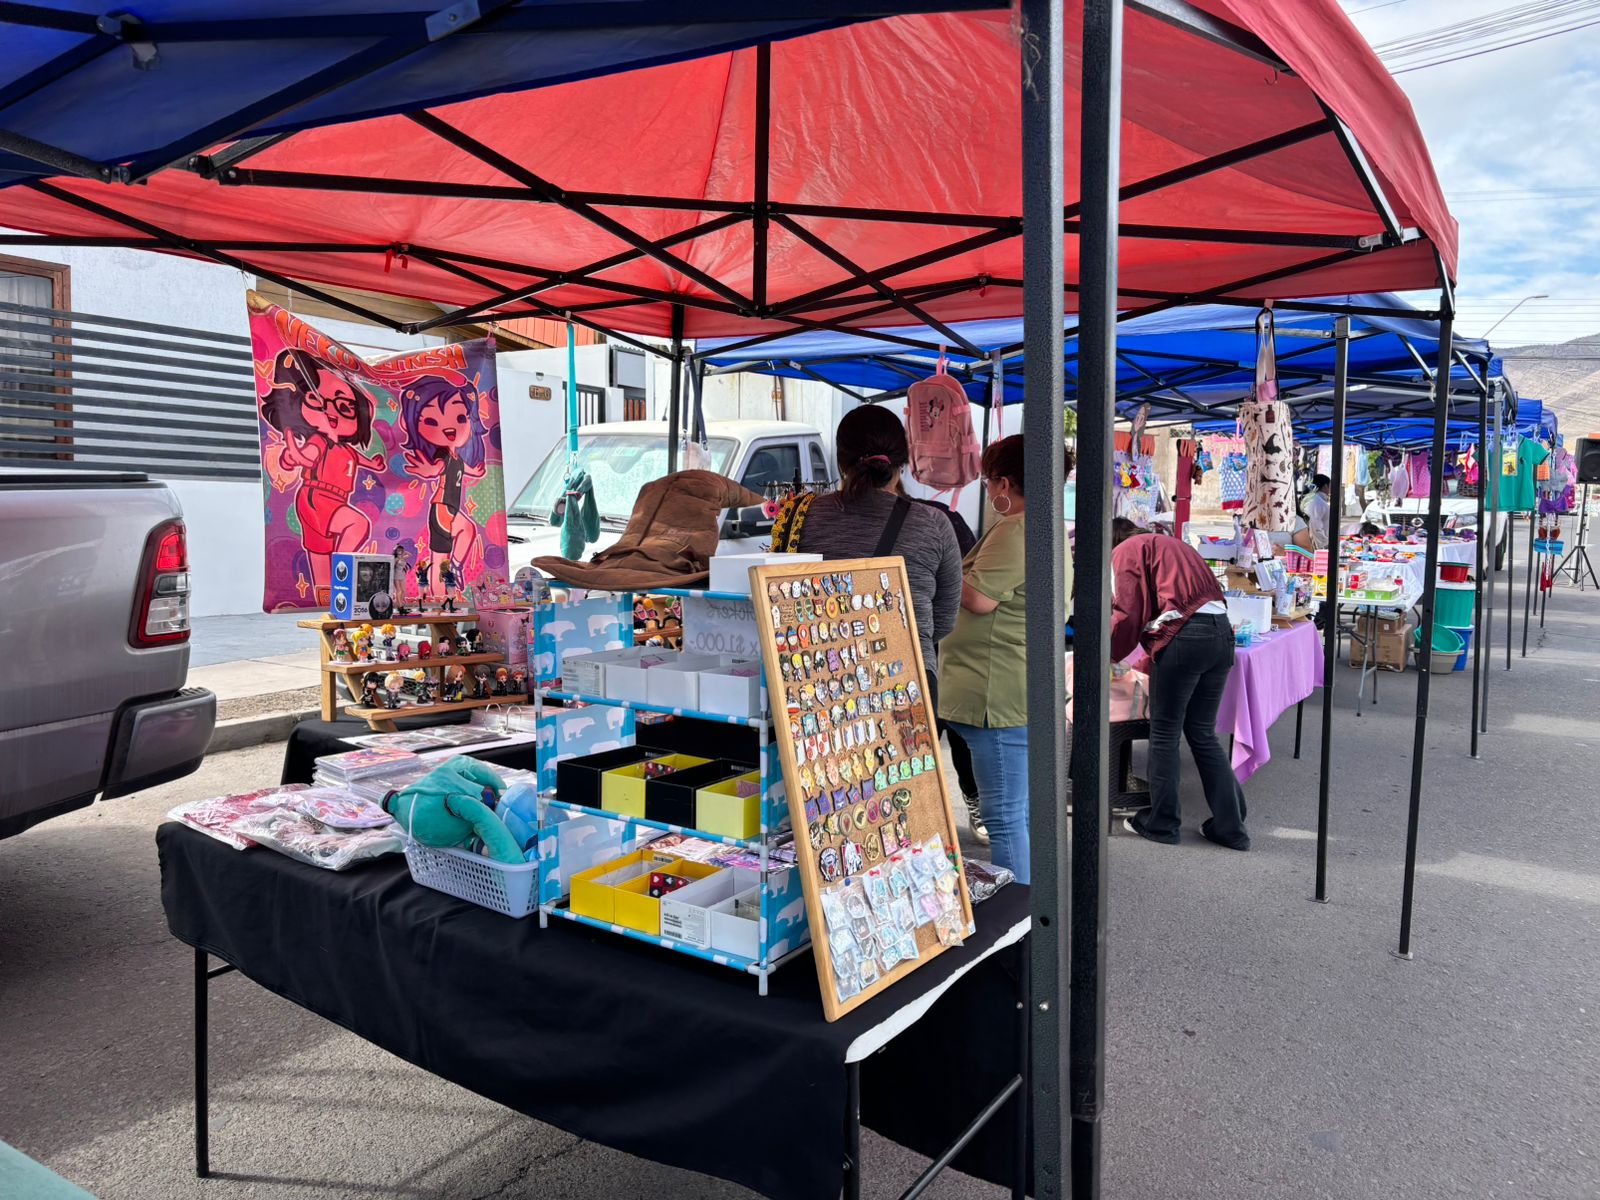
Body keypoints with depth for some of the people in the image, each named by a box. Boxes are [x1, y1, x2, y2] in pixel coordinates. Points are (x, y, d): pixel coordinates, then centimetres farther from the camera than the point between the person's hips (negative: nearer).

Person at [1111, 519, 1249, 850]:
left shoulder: (1125, 551, 5)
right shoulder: (1170, 544, 30)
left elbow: (1128, 614, -3)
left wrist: (1108, 656, 11)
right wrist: (1154, 658, 33)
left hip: (1185, 635, -8)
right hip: (1222, 632, 8)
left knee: (1164, 733, 5)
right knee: (1203, 733, 14)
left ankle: (1161, 824, 14)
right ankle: (1230, 825, 15)